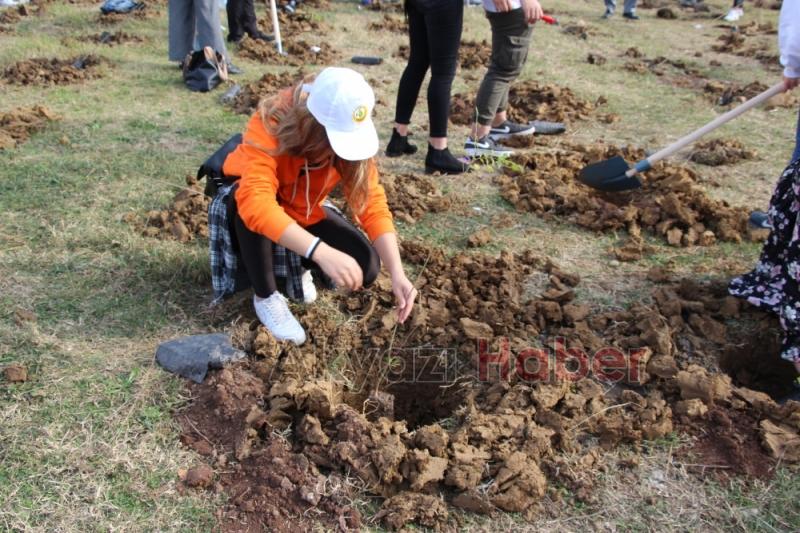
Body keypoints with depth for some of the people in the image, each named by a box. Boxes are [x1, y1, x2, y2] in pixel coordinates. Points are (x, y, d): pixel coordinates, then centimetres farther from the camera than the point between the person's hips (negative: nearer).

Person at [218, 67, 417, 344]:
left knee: (365, 266, -20)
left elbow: (373, 205, -26)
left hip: (305, 214, 3)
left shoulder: (352, 135, -24)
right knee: (245, 206, -39)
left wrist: (397, 274, -39)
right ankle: (266, 297, -16)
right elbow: (255, 203, -50)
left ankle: (297, 267, 10)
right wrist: (322, 252, -60)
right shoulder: (269, 124, -37)